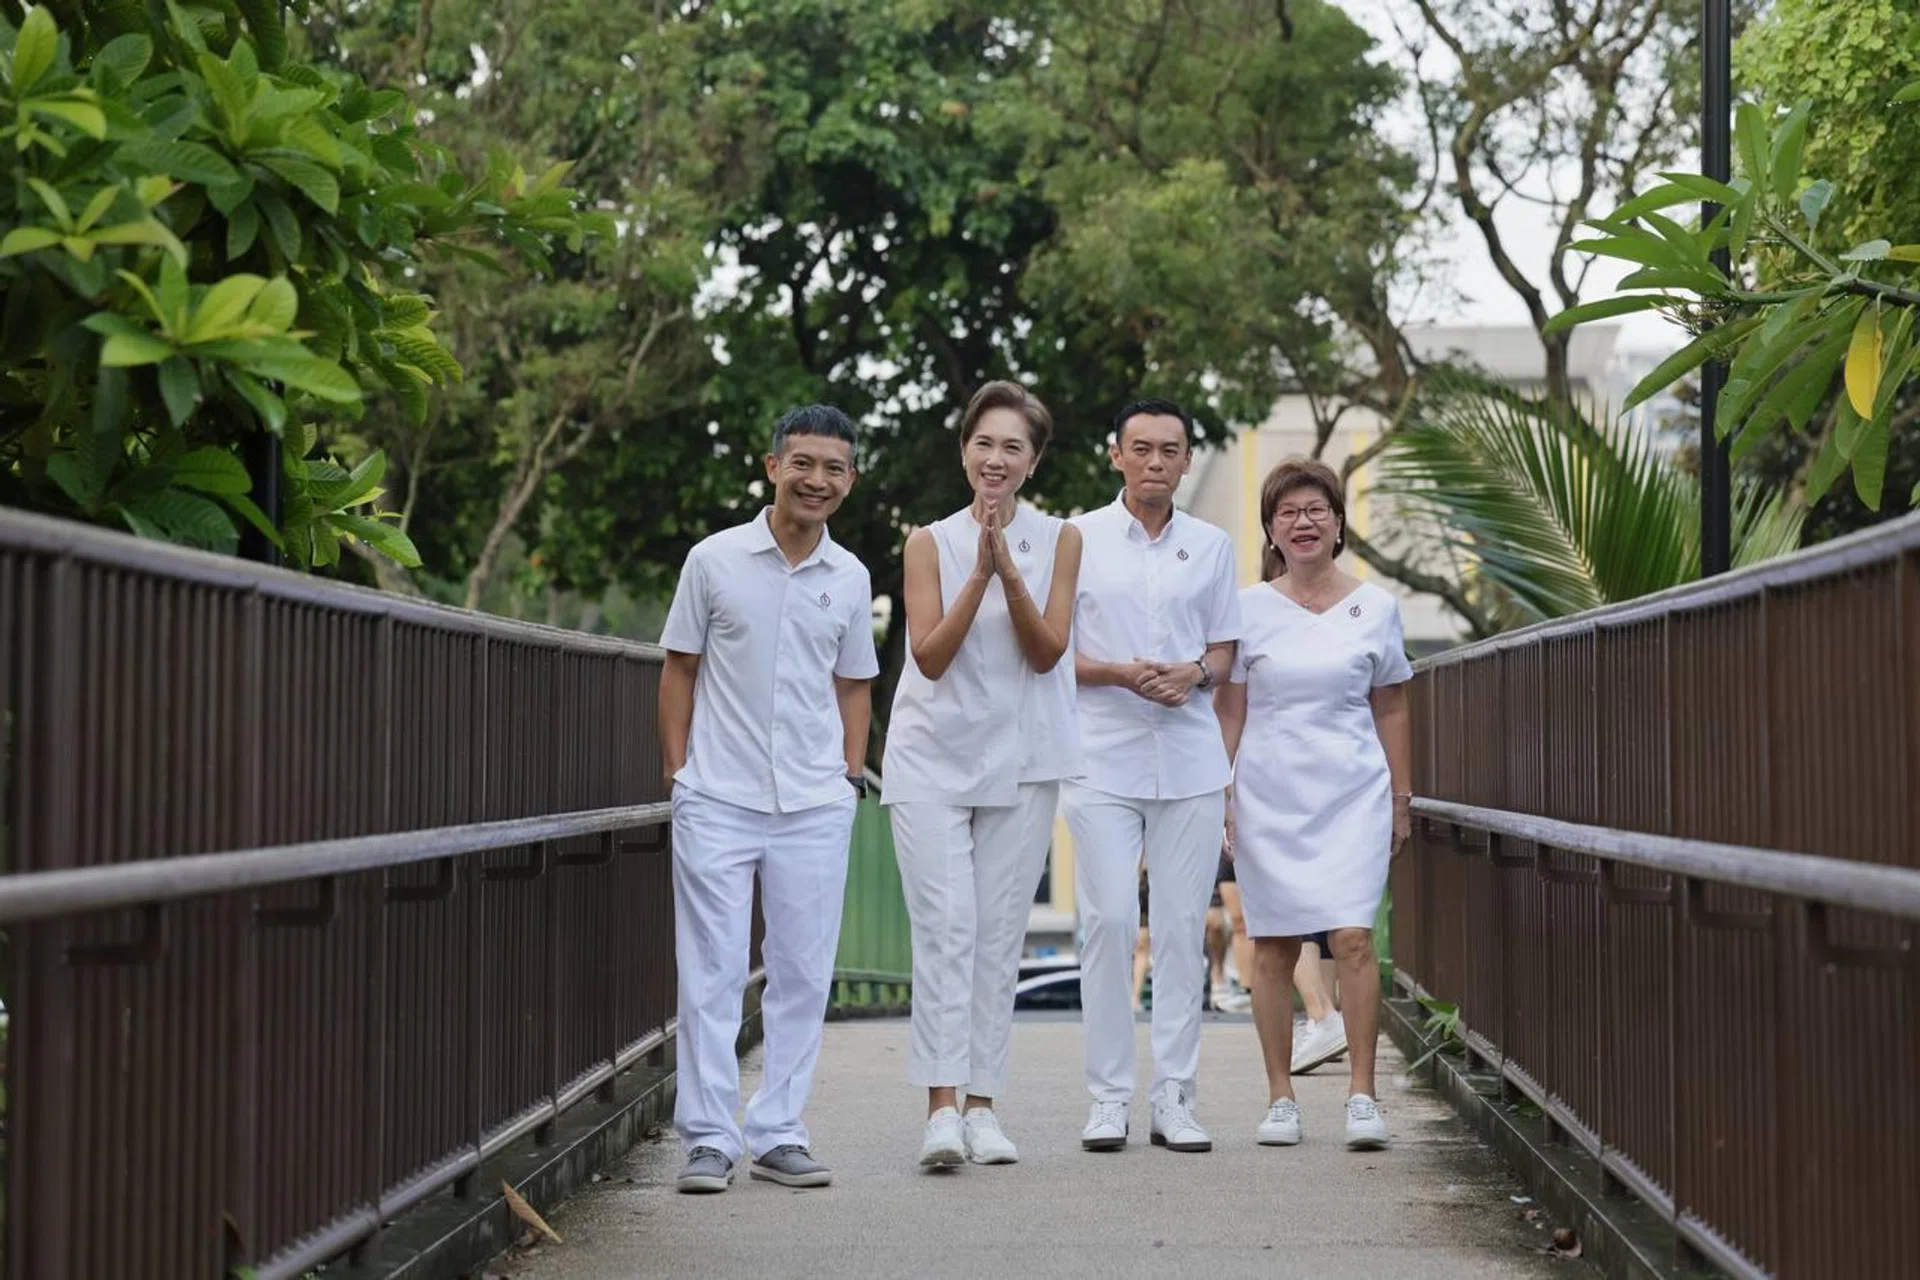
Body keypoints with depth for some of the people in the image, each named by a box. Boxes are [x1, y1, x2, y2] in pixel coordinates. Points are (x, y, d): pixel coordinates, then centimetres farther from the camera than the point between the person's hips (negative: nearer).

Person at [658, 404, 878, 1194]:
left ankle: (778, 1135, 15)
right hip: (718, 801, -3)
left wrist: (851, 773, 8)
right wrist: (678, 770, 0)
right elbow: (678, 669, 4)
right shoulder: (715, 561, -1)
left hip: (815, 806, 3)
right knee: (711, 974, -1)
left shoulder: (850, 579, 7)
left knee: (802, 977, 6)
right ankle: (708, 1139, 4)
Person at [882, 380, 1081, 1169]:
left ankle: (981, 1103, 7)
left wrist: (1008, 570, -16)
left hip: (1019, 759, 1)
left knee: (1000, 932, 2)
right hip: (932, 754, -1)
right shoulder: (930, 542, 3)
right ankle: (941, 1105, -14)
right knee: (945, 927, -10)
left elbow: (1047, 653, -4)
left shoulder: (1058, 540, 5)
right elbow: (930, 655, -6)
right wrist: (979, 574, -15)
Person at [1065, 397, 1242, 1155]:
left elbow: (1224, 652, 16)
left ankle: (1175, 1097, 6)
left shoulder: (1211, 546, 11)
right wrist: (1121, 674, -13)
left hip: (1189, 758, 3)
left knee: (1183, 925, 1)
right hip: (1103, 758, -2)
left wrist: (1193, 674, -7)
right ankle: (1108, 1097, 0)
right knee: (1109, 921, -7)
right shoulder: (1078, 539, 3)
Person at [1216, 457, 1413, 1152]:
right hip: (1269, 796, 0)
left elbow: (1391, 709, 13)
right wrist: (1218, 797, 1)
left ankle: (1362, 1095, -8)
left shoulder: (1374, 607, 6)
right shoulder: (1248, 608, 4)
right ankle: (1280, 1098, 10)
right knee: (1273, 947, 2)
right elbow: (1229, 711, 6)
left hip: (1352, 793, 0)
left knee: (1352, 937, -12)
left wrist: (1400, 800, 12)